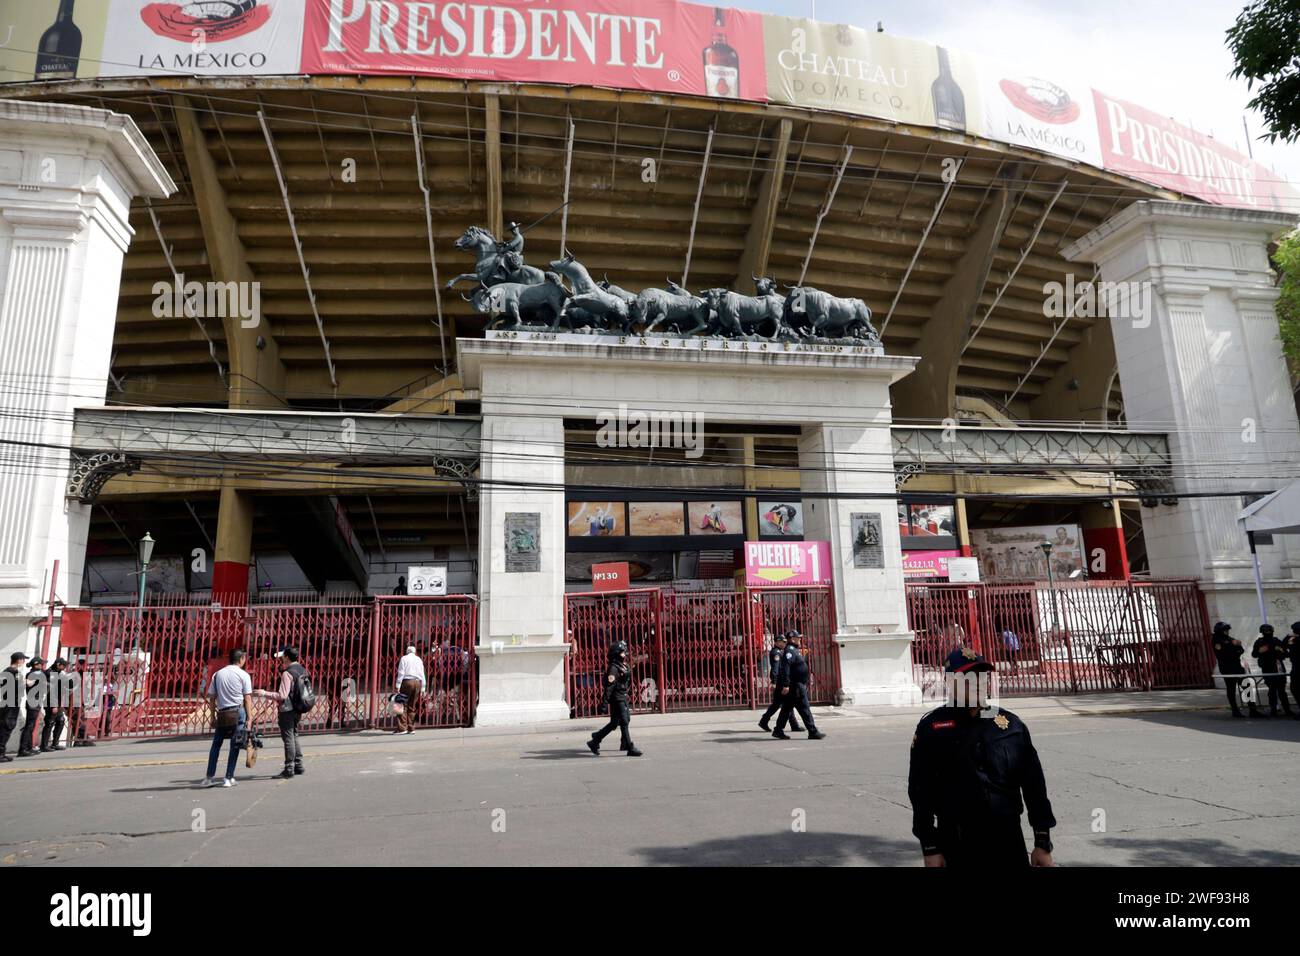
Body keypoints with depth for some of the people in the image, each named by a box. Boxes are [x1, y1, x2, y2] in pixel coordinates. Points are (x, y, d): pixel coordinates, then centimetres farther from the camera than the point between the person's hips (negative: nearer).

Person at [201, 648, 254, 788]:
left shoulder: (217, 674, 8)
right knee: (235, 745, 4)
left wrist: (213, 716, 14)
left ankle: (209, 777, 14)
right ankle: (228, 778, 5)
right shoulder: (243, 675, -3)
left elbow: (212, 697, 8)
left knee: (216, 744, 15)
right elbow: (247, 699, -5)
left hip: (222, 713, 3)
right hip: (238, 712, -3)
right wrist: (249, 718, -1)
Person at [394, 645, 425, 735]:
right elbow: (422, 674, 14)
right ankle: (411, 728, 9)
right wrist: (423, 688, 15)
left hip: (407, 681, -4)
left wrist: (398, 686, -6)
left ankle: (402, 728, -10)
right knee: (412, 706, 9)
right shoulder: (419, 659, 16)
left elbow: (401, 673, -4)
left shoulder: (404, 658, 4)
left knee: (403, 705, -3)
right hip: (418, 682, 4)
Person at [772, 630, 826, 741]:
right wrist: (785, 684, -30)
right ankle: (813, 732, -4)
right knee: (804, 709, -7)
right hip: (795, 686, -11)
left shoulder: (794, 650, 19)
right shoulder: (789, 651, -16)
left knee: (787, 709, 12)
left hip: (798, 685, 11)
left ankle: (778, 731, 15)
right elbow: (785, 667, -25)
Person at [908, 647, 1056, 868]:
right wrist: (930, 848, -5)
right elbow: (921, 791, -5)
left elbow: (1034, 785, 7)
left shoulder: (1011, 724, 4)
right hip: (957, 845, -2)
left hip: (1009, 842, 3)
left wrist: (1043, 843, 6)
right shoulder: (932, 728, -6)